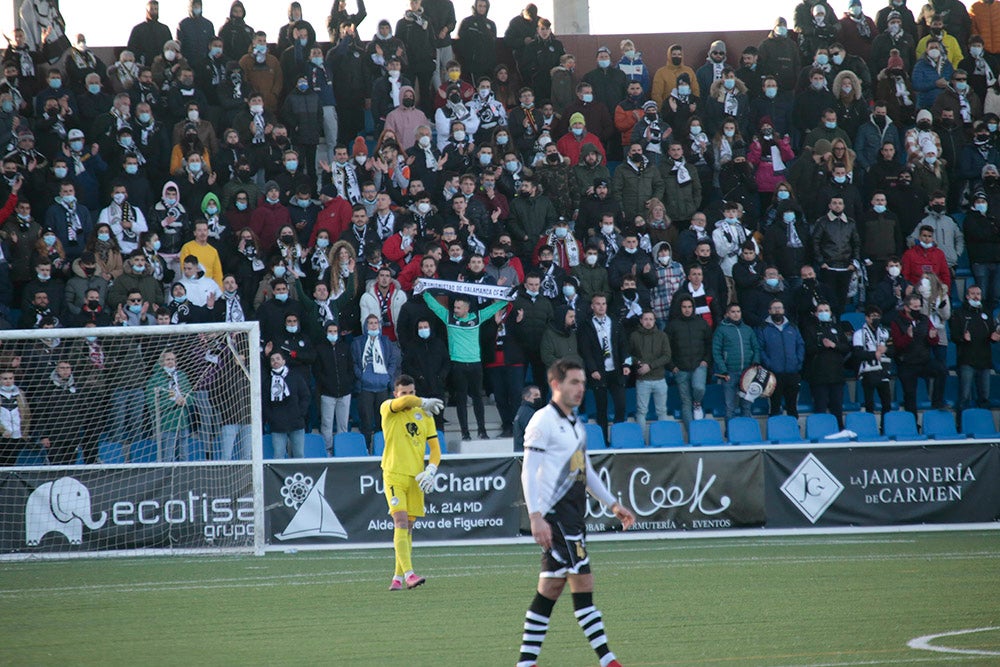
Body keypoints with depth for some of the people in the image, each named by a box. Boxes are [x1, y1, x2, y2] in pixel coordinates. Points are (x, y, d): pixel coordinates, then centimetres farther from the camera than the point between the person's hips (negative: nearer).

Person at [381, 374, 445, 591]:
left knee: (408, 527, 6)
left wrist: (431, 470, -6)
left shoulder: (424, 415, 10)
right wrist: (425, 403, -5)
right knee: (401, 521, -16)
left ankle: (398, 578, 12)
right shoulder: (387, 409, -1)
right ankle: (408, 574, -25)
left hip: (416, 476, 4)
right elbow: (404, 402, -24)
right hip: (394, 474, -4)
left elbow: (435, 447, 11)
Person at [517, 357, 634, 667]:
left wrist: (613, 505, 24)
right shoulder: (543, 421, -9)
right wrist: (535, 516, -22)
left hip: (573, 514, 9)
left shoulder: (575, 424, 18)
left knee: (550, 588, 8)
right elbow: (528, 472, -14)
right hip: (555, 514, -9)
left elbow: (586, 472, 27)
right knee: (583, 584, -12)